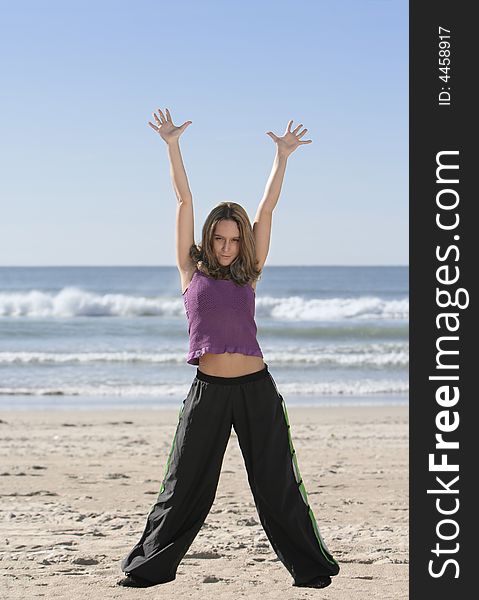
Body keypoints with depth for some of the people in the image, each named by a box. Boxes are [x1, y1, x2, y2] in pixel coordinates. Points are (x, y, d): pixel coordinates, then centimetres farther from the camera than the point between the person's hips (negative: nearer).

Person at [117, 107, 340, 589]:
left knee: (277, 485, 6)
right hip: (208, 388, -1)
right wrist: (172, 146, -1)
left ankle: (312, 567, 15)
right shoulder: (192, 270, 6)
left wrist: (282, 156, 5)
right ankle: (149, 566, 16)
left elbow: (267, 209, 7)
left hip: (256, 387, 1)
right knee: (185, 486, 4)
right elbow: (184, 201, 1)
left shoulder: (248, 275, 9)